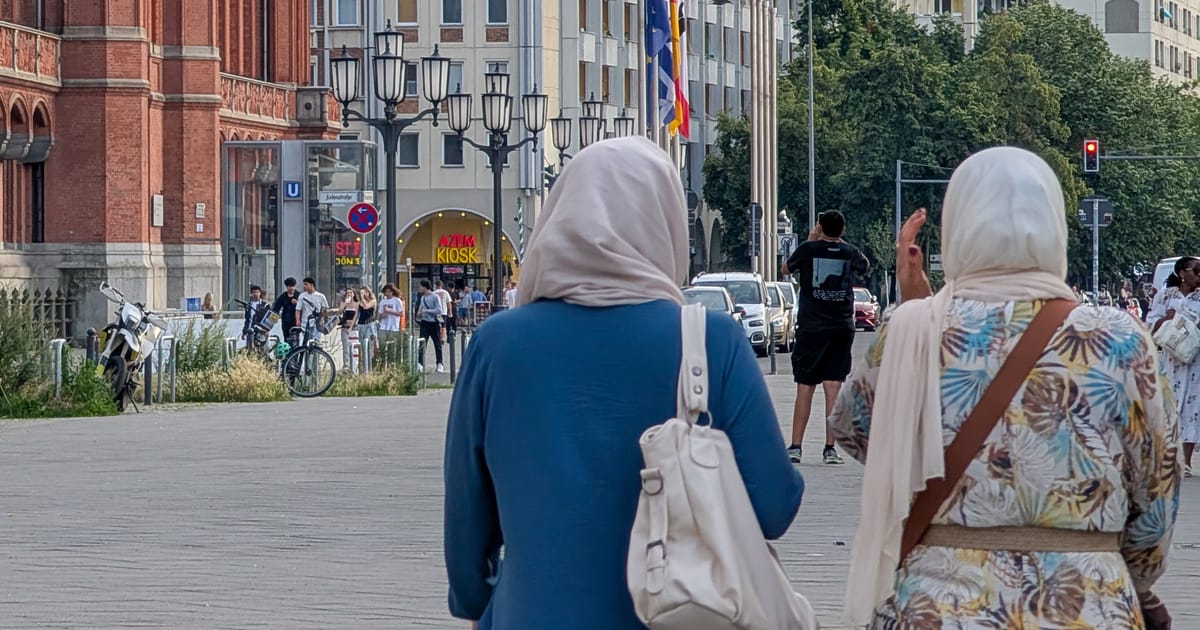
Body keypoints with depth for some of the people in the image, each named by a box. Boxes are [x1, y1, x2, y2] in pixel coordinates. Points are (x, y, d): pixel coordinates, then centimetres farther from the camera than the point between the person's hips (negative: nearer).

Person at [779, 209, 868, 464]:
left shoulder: (808, 249, -4)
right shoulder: (850, 252, 2)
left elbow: (785, 269, 16)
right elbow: (863, 267, 27)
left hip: (810, 328, -1)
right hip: (842, 328, 1)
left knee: (805, 388, 2)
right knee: (833, 387, 1)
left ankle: (795, 446, -1)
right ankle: (830, 448, -2)